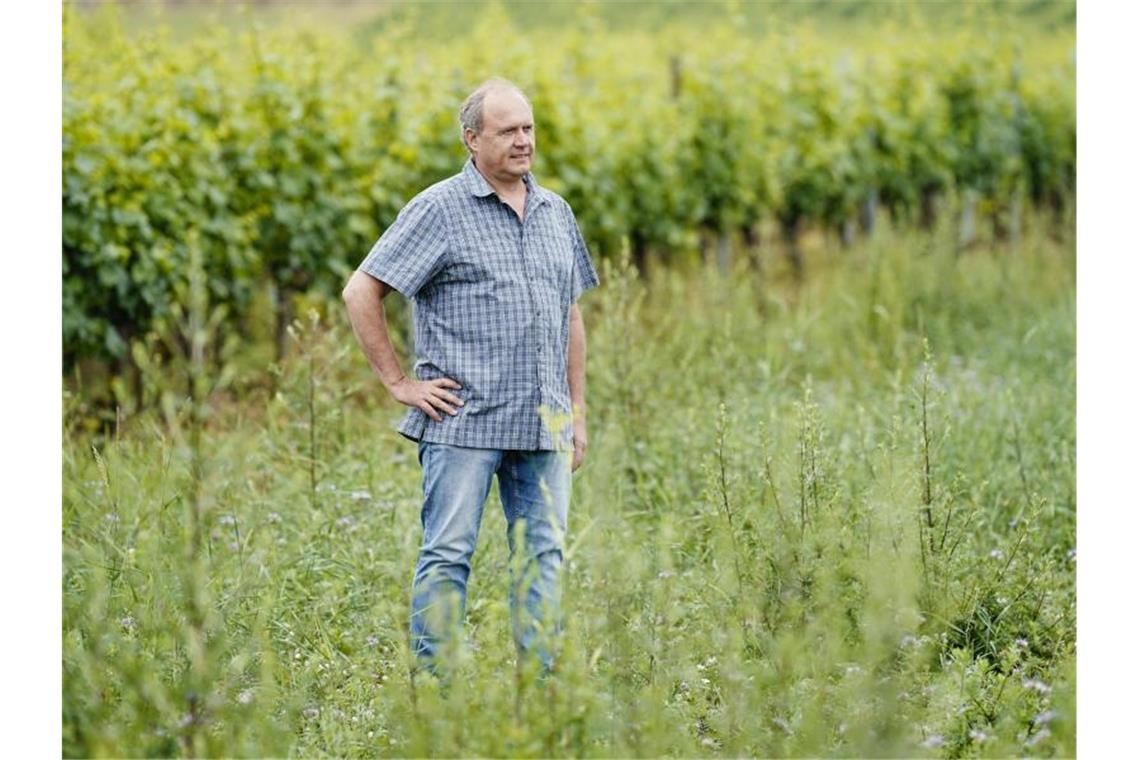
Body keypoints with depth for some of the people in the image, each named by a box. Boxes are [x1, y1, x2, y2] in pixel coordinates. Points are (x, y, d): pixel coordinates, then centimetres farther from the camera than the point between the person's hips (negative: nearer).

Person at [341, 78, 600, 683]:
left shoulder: (555, 213, 14)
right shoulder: (440, 210, -4)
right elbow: (360, 293, -5)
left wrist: (578, 413, 17)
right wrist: (399, 383, -7)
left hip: (543, 424, 5)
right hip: (464, 421, -5)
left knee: (543, 555, 5)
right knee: (448, 555, -4)